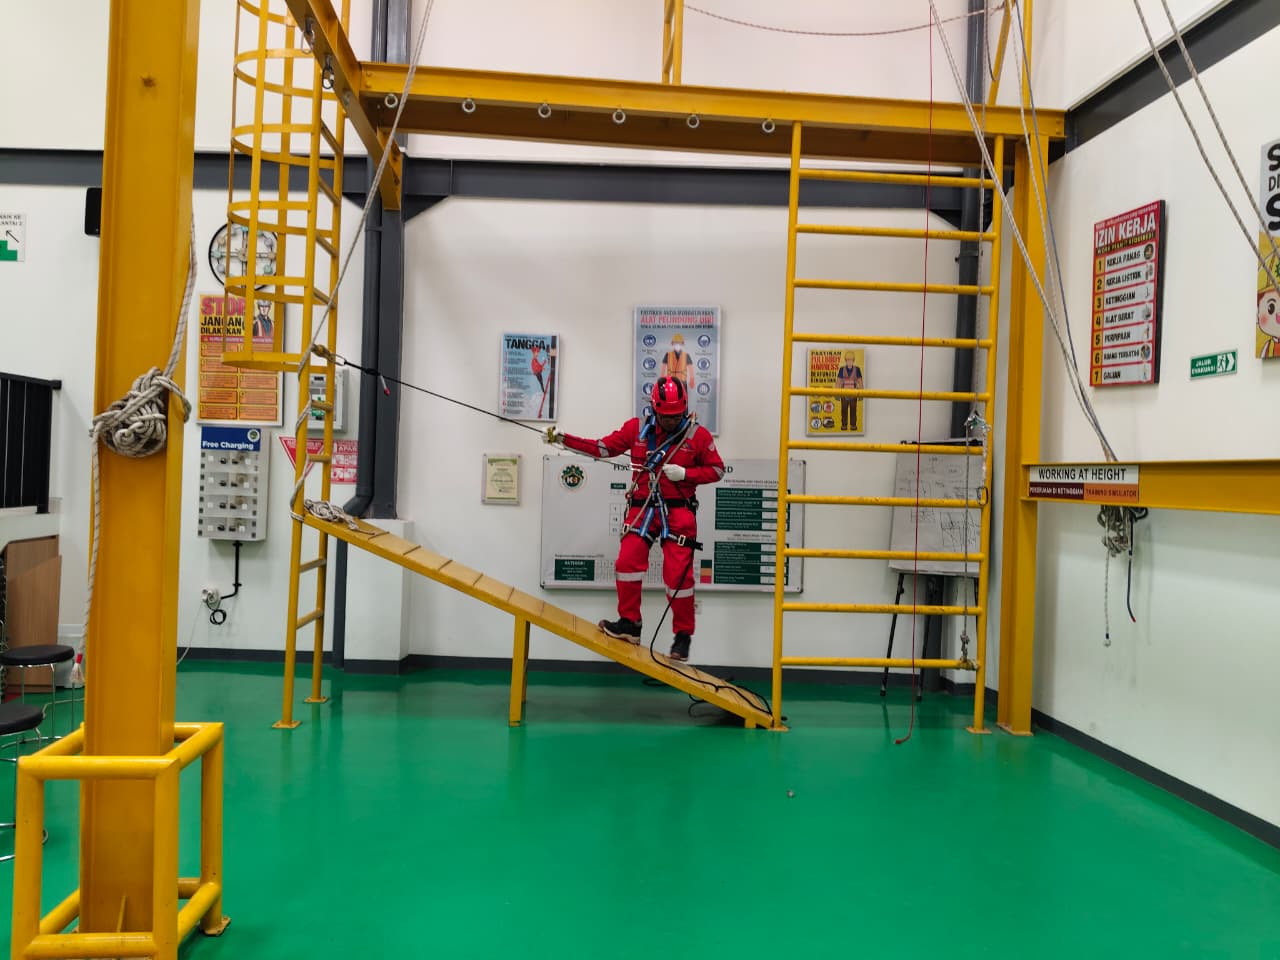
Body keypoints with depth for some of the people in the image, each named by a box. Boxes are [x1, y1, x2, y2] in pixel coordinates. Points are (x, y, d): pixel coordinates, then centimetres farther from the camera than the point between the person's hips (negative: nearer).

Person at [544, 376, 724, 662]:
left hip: (679, 511, -2)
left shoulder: (697, 435, -2)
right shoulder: (636, 428, 3)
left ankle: (683, 635, 10)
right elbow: (602, 448, 6)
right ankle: (629, 623, 5)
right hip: (643, 507, 2)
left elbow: (717, 469, 4)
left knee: (678, 574, -5)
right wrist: (561, 438, 0)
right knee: (628, 561, -12)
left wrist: (685, 473, -13)